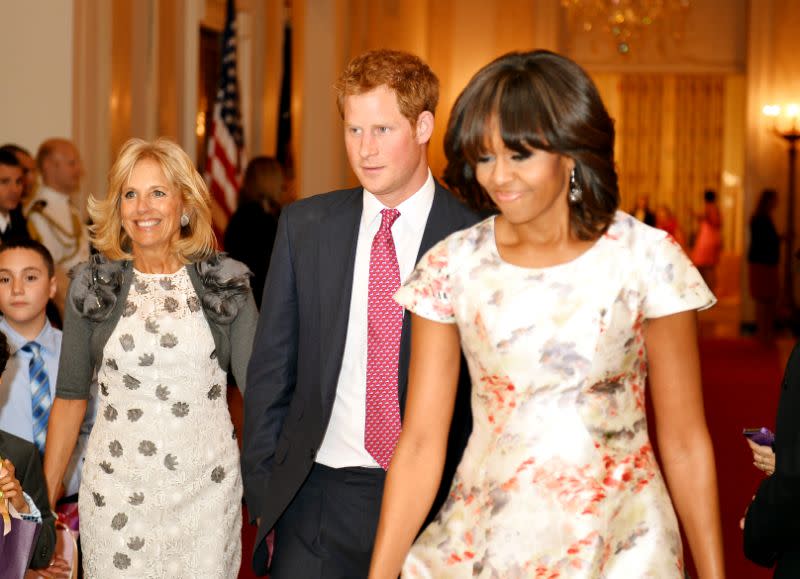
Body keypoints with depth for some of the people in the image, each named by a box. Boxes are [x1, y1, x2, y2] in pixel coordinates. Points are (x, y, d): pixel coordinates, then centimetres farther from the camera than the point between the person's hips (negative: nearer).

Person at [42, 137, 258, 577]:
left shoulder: (226, 283, 1)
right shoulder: (92, 285, 3)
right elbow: (70, 396, 7)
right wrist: (46, 493, 5)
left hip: (206, 485, 0)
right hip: (116, 487, 0)